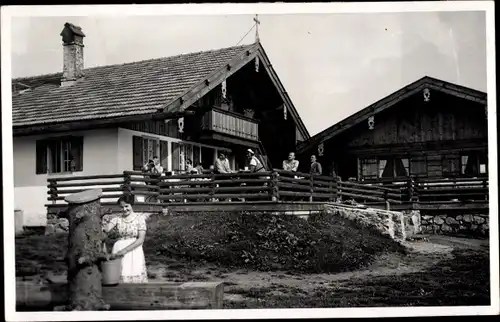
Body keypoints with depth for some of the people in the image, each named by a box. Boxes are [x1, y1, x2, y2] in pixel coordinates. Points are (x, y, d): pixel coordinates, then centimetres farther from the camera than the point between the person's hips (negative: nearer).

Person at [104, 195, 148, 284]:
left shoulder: (140, 218, 0)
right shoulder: (117, 219, 7)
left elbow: (141, 239, -7)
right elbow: (106, 229, -9)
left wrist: (125, 250, -16)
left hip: (134, 250, -2)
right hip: (119, 249, 2)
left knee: (136, 278, -6)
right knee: (121, 278, -3)